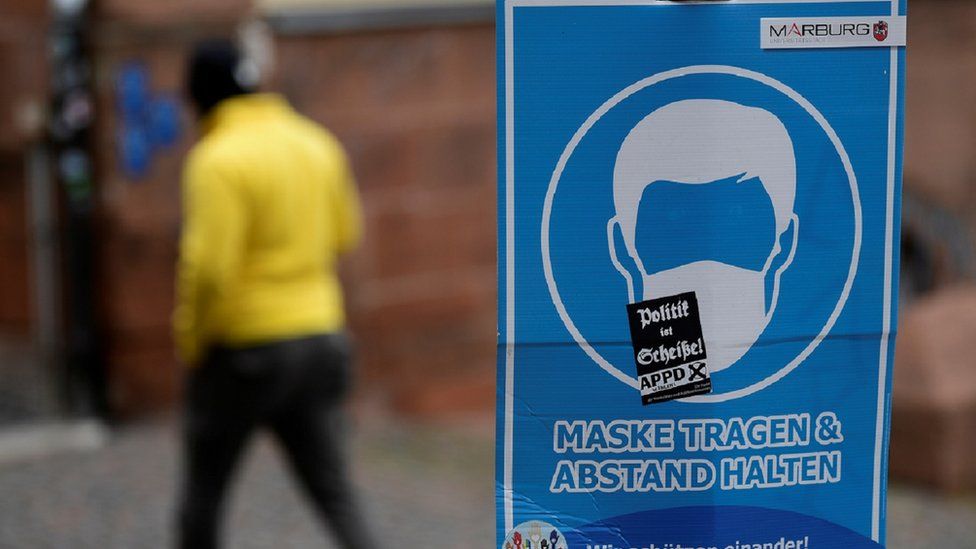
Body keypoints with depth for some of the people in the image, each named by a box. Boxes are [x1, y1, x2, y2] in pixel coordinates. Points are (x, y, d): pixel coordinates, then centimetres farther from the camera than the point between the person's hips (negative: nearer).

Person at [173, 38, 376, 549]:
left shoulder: (217, 161, -17)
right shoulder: (316, 143, 6)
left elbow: (210, 268, -23)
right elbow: (342, 234, 18)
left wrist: (191, 339, -8)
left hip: (241, 353, -6)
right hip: (319, 341, 6)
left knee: (203, 488, 15)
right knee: (333, 495, 6)